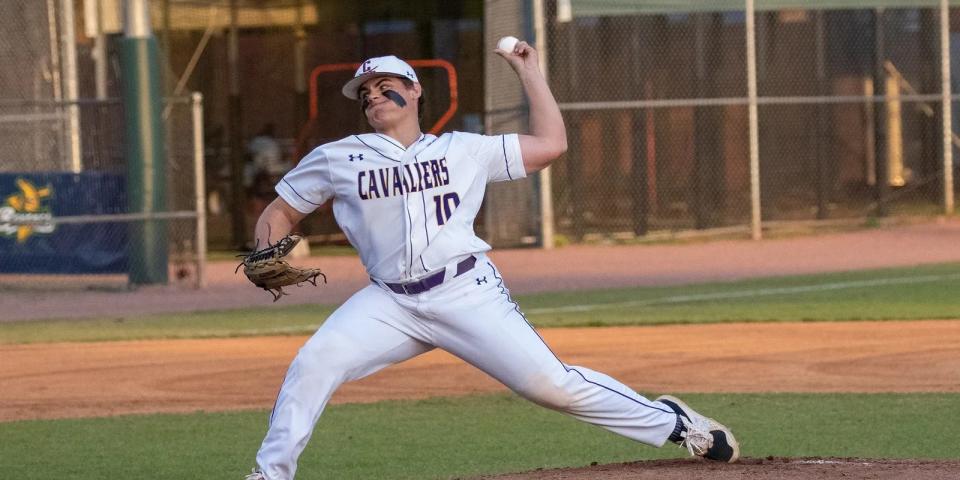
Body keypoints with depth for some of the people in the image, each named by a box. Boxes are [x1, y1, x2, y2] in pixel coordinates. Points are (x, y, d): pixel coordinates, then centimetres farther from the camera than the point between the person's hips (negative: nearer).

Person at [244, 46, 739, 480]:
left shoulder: (462, 149, 9)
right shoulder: (336, 159, 9)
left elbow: (550, 143, 10)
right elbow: (280, 212, 15)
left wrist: (528, 71, 11)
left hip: (468, 293, -1)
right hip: (390, 302, 2)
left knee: (551, 384, -9)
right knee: (312, 364, -20)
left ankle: (668, 421, 8)